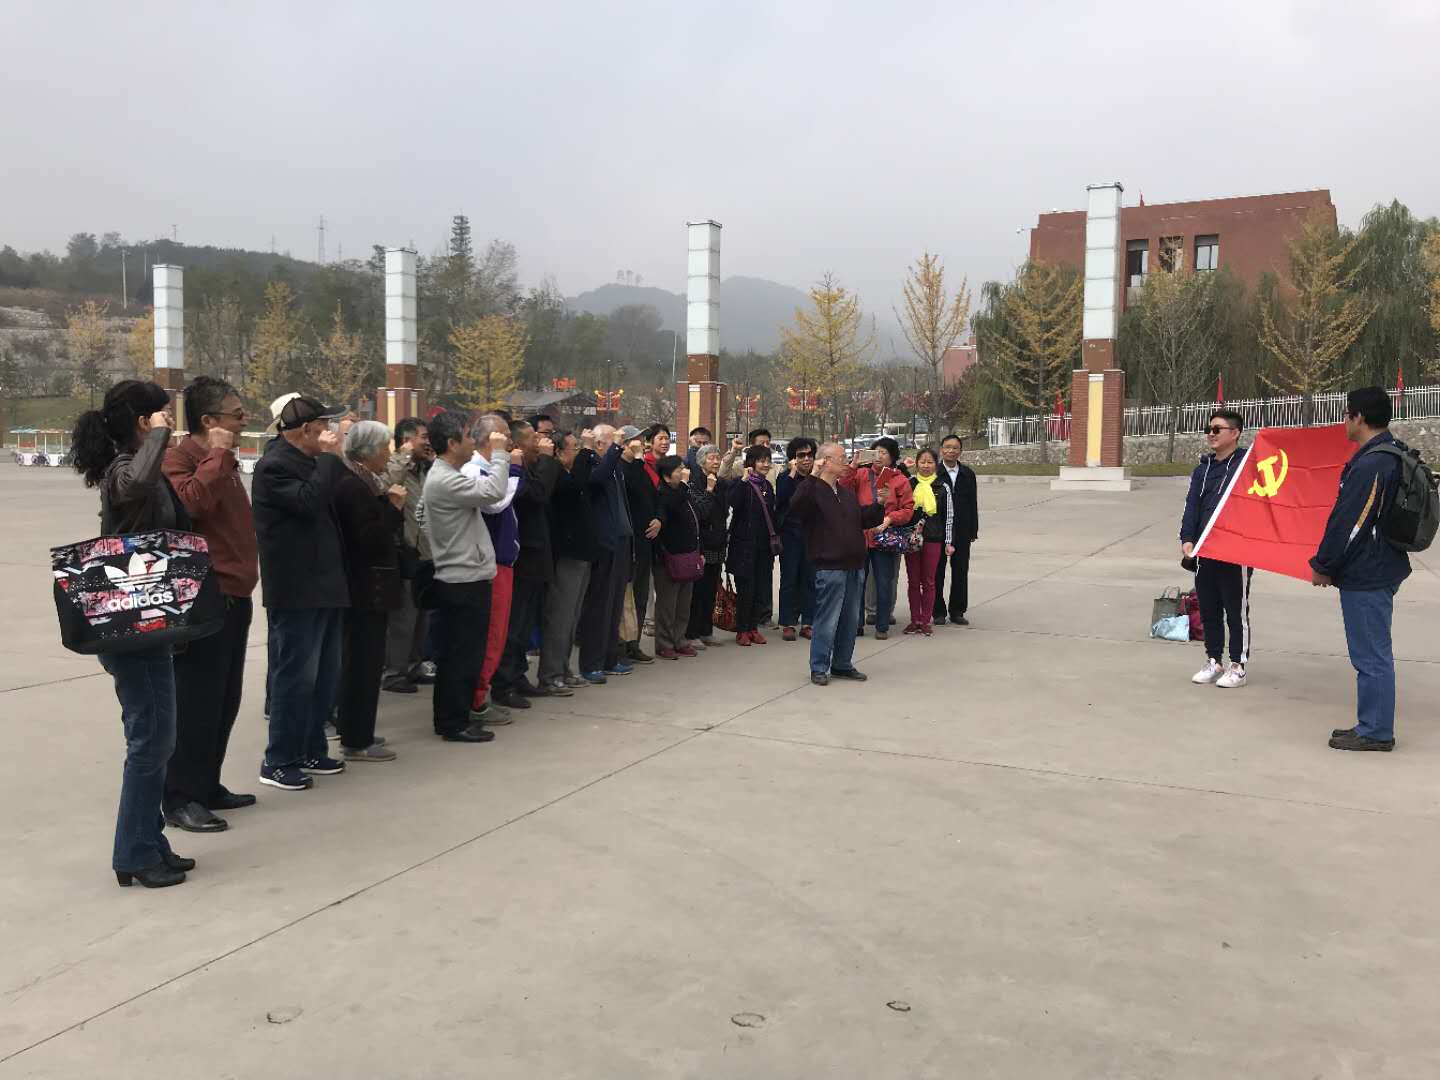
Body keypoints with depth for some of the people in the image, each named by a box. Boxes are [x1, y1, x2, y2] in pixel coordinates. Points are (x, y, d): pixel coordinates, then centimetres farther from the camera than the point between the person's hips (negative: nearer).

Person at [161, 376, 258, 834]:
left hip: (233, 596, 10)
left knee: (224, 700, 14)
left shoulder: (223, 461, 19)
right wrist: (217, 455, -21)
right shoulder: (181, 457, -10)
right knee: (196, 701, -6)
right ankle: (181, 798, 2)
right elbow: (190, 501, -31)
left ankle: (206, 786, 24)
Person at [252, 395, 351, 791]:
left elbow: (336, 502, 20)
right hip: (297, 590, -10)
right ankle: (278, 762, 5)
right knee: (296, 676, -4)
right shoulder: (274, 465, -13)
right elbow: (310, 501, -27)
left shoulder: (308, 461, 16)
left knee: (326, 675, 15)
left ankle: (311, 750, 26)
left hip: (324, 584, 10)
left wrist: (332, 457, 10)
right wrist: (329, 456, -19)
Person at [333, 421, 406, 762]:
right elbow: (371, 539, -24)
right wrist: (394, 507, -19)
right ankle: (356, 742, 0)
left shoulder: (362, 483, 15)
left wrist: (392, 506, 5)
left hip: (367, 589, 11)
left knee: (362, 661, 16)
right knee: (365, 662, -6)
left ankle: (357, 732, 25)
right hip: (366, 590, -11)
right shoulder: (354, 487, -17)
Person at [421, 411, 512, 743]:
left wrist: (497, 454, 9)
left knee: (453, 654, 15)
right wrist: (498, 452, -13)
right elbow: (494, 491, -26)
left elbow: (486, 495, 14)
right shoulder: (446, 481, -19)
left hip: (455, 579, 10)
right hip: (466, 580, -10)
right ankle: (456, 724, 5)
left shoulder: (442, 476, 15)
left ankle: (447, 718, 23)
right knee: (465, 655, -3)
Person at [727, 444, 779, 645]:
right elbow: (733, 502, -28)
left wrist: (774, 538, 15)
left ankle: (753, 627, 16)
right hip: (745, 543, -6)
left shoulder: (767, 486, 14)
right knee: (745, 588, -4)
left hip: (764, 544, 6)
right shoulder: (741, 484, -7)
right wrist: (744, 480, -29)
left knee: (762, 587, 6)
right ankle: (742, 630, 5)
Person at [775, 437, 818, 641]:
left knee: (810, 579, 4)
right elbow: (780, 498, -18)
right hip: (790, 534, -2)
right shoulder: (785, 477, 0)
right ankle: (787, 623, 8)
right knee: (789, 580, 3)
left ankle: (807, 622, 11)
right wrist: (793, 473, -17)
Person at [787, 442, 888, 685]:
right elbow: (796, 506, -30)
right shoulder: (813, 490, -9)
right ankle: (819, 668, 8)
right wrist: (813, 476, -30)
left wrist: (879, 505, 5)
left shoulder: (846, 492, 17)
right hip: (829, 567, -8)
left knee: (851, 620, 14)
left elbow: (864, 519, 21)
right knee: (827, 620, -4)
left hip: (854, 565, 8)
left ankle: (843, 665, 25)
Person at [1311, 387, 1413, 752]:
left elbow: (1348, 523, -20)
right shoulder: (1393, 455, 12)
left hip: (1365, 577, -11)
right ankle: (1373, 726, 25)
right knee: (1374, 653, 16)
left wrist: (1323, 565, -9)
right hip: (1381, 568, 11)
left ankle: (1375, 732, 6)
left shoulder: (1370, 465, -21)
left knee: (1371, 656, -2)